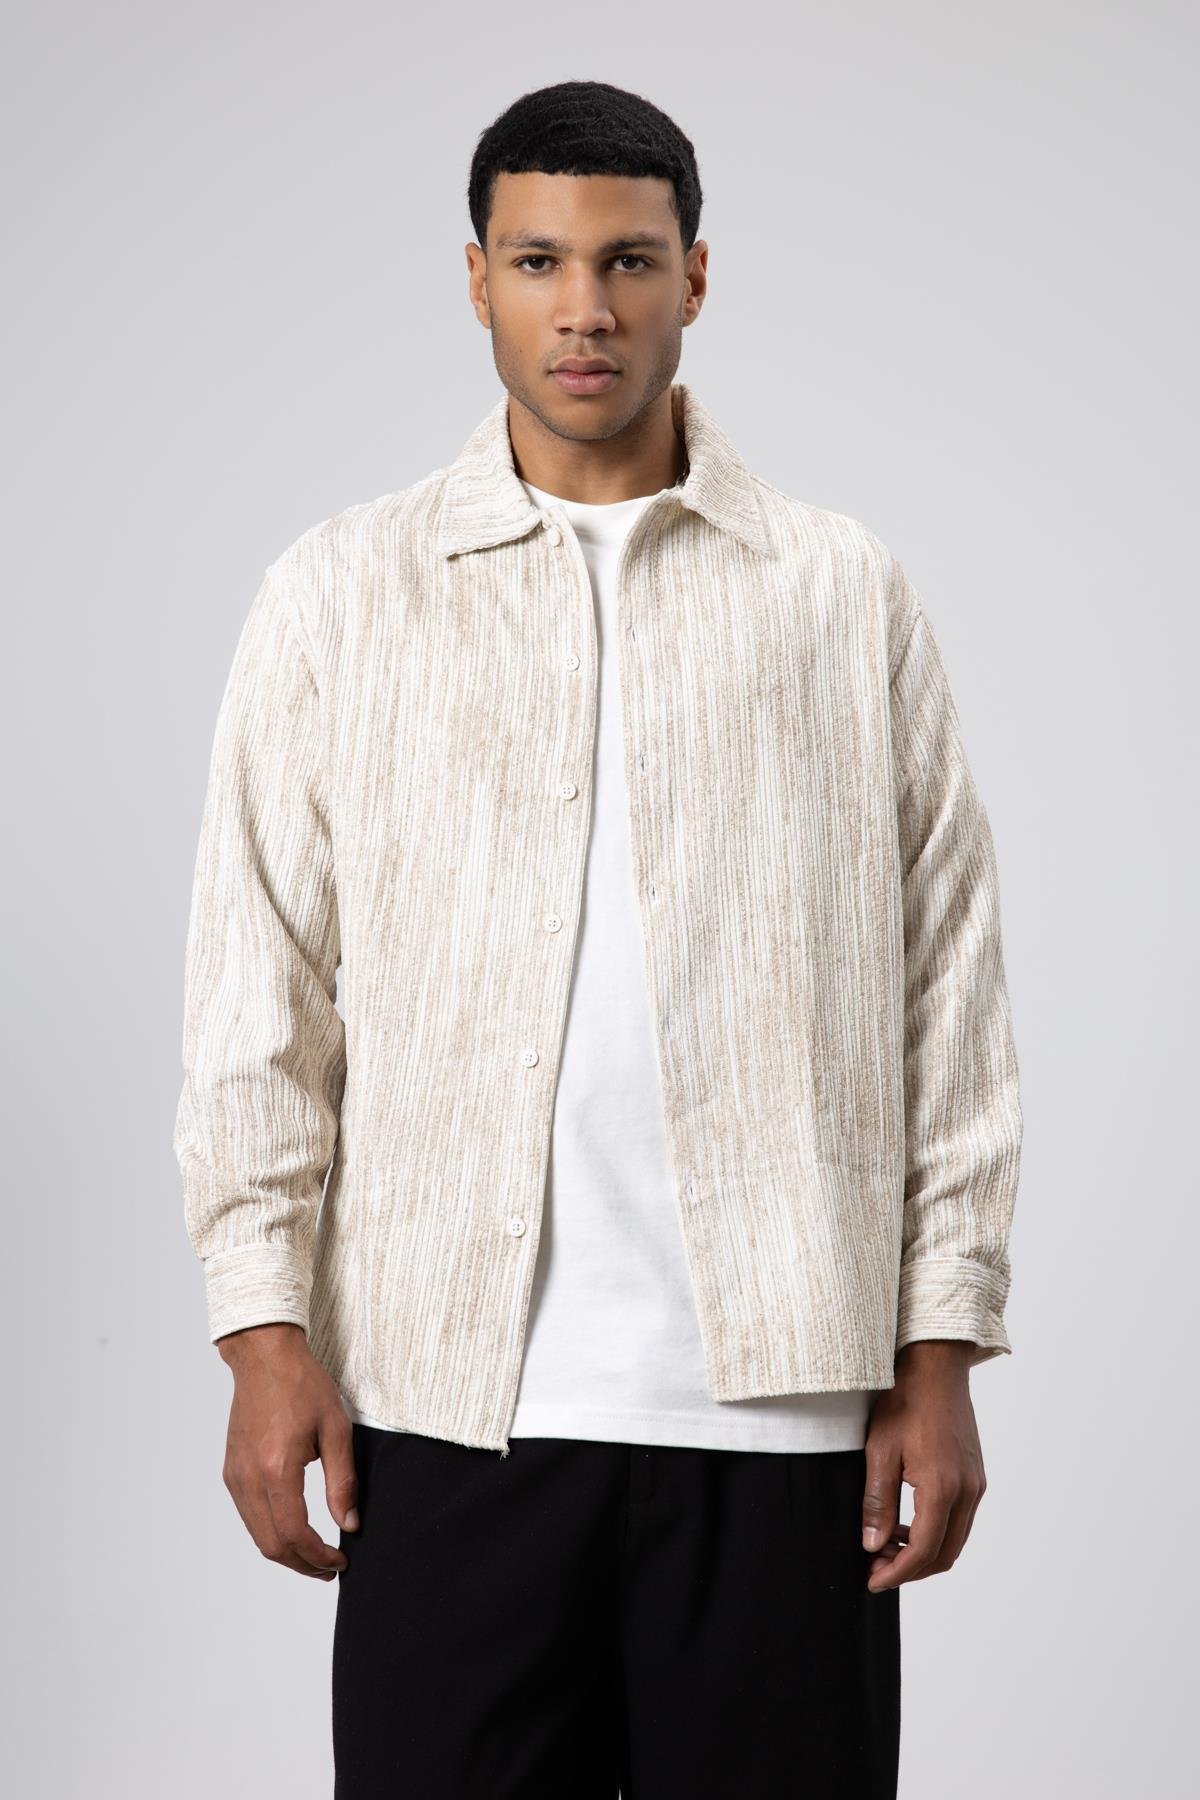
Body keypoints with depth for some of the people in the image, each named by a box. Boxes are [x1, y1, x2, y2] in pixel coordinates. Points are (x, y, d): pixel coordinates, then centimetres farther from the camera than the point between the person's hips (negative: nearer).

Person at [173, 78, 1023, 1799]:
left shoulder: (849, 596, 7)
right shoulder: (344, 594, 6)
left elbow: (948, 993, 6)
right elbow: (261, 994, 4)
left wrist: (942, 1352, 1)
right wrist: (264, 1329, -4)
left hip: (782, 1401, 0)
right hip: (449, 1399, 0)